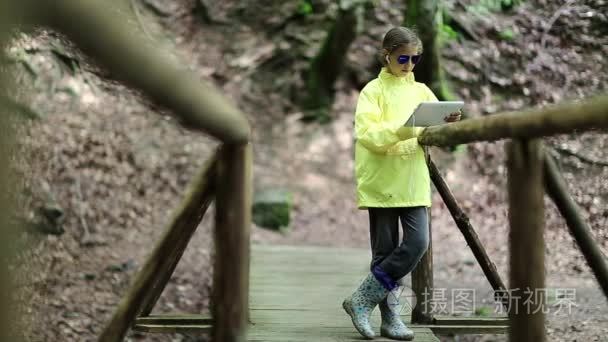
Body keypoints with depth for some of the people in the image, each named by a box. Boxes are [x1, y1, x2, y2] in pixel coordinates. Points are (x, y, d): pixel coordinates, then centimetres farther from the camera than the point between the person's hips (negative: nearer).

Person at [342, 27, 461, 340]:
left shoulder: (421, 91, 12)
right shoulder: (373, 91, -1)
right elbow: (367, 135, -15)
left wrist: (448, 124, -17)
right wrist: (403, 129, -29)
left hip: (413, 183, 4)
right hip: (382, 183, -4)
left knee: (417, 244, -8)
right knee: (385, 251, 1)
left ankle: (362, 300, 3)